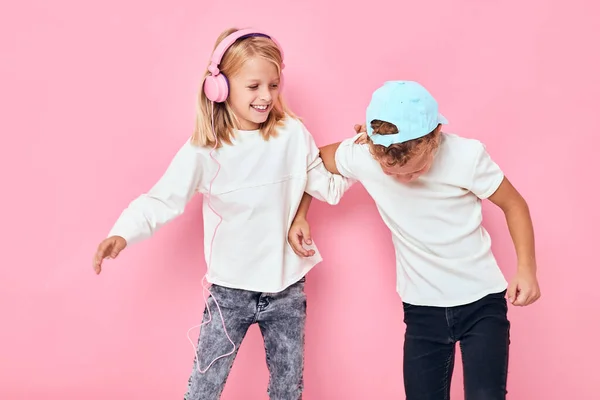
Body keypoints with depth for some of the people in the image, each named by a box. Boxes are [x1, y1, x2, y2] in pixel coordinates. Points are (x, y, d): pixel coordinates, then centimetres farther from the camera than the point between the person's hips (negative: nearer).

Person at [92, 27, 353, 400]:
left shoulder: (293, 135, -6)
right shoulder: (204, 149, -12)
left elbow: (328, 188, 3)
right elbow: (163, 199, -14)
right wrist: (122, 233, -30)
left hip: (287, 288, 2)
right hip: (230, 291, -2)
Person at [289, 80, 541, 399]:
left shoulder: (467, 155, -21)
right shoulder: (359, 156, -15)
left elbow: (513, 204, -5)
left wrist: (526, 269, -14)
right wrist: (299, 216, -2)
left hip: (482, 302, -2)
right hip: (422, 308, 2)